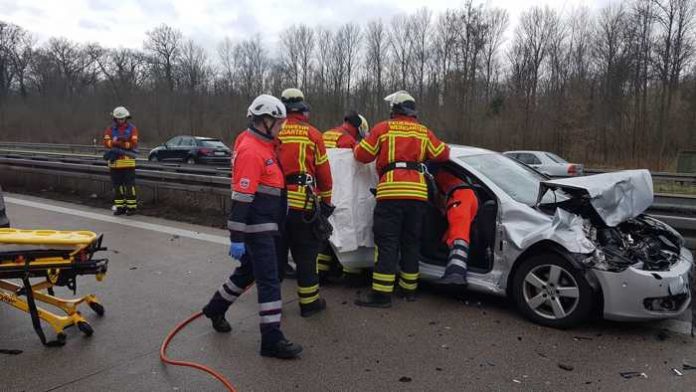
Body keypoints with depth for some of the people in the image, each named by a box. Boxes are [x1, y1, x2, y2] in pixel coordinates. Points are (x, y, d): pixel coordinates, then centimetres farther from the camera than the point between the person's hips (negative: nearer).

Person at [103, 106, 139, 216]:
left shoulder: (132, 129, 3)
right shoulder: (110, 129, 9)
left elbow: (133, 143, -9)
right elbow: (107, 143, -5)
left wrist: (118, 143, -18)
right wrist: (116, 141, -23)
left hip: (128, 162, -3)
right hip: (114, 162, 3)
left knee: (129, 185, -5)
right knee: (117, 185, 8)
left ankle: (132, 206, 1)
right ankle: (119, 206, 16)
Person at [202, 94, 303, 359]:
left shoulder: (263, 145, 13)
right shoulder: (250, 151, -19)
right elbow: (241, 197, -24)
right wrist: (236, 238, -24)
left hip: (267, 225, 10)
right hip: (257, 227, -10)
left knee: (248, 270, 22)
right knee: (269, 280, -6)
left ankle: (216, 308, 41)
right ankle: (272, 340, 1)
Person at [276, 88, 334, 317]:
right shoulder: (312, 134, -1)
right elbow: (323, 172, 1)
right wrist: (326, 201, 13)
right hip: (303, 204, -2)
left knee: (276, 253, 13)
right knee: (305, 255, 8)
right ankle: (309, 302, 17)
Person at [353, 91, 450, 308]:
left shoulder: (383, 128, 5)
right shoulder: (424, 132, 15)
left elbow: (362, 155, 3)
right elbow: (442, 155, 17)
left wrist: (356, 148, 25)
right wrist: (444, 148, 39)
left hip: (391, 192, -4)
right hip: (418, 193, 4)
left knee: (387, 243, -4)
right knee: (411, 242, 13)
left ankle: (381, 293, -5)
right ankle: (409, 288, 22)